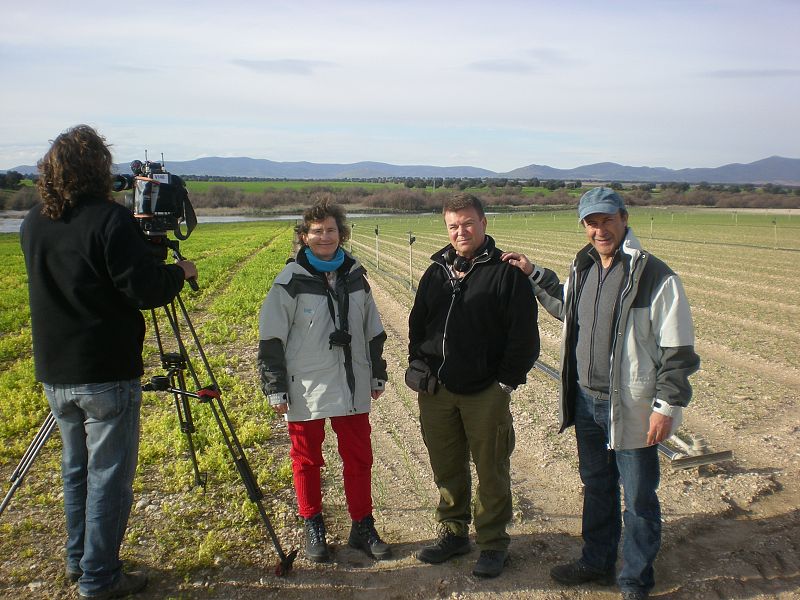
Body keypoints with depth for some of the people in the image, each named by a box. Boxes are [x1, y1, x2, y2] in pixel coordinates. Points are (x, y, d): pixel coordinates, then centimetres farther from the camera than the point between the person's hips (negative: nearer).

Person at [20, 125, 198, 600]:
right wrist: (179, 272, 0)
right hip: (106, 374, -7)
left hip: (54, 373, 7)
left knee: (76, 469, 21)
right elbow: (146, 290, -19)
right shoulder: (111, 220, -16)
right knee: (109, 476, 5)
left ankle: (78, 561, 34)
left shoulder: (33, 223, 6)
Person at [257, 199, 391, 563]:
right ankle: (313, 529, 28)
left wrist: (377, 375, 16)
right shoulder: (292, 280, -8)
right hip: (306, 391, -3)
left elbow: (373, 331, 15)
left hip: (352, 388, 4)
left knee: (359, 458, 10)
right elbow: (271, 338, -6)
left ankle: (363, 527, 26)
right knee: (307, 461, 10)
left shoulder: (355, 276, 6)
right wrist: (275, 389, -8)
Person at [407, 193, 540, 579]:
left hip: (485, 394, -5)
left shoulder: (506, 272, -7)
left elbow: (524, 334, -8)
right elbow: (417, 324, 18)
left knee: (491, 471, 7)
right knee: (447, 469, 15)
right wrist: (419, 366, 8)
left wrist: (507, 381, -10)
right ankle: (453, 532, 32)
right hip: (435, 391, 5)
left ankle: (493, 543, 21)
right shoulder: (437, 271, 11)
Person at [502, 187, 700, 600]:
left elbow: (677, 349, -14)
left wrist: (666, 405, -16)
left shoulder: (654, 276, -16)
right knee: (596, 487, 22)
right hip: (586, 401, 7)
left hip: (631, 407, -6)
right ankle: (597, 562, 41)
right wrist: (533, 274, 18)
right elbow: (565, 307, 26)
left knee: (638, 499, 9)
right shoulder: (583, 268, 6)